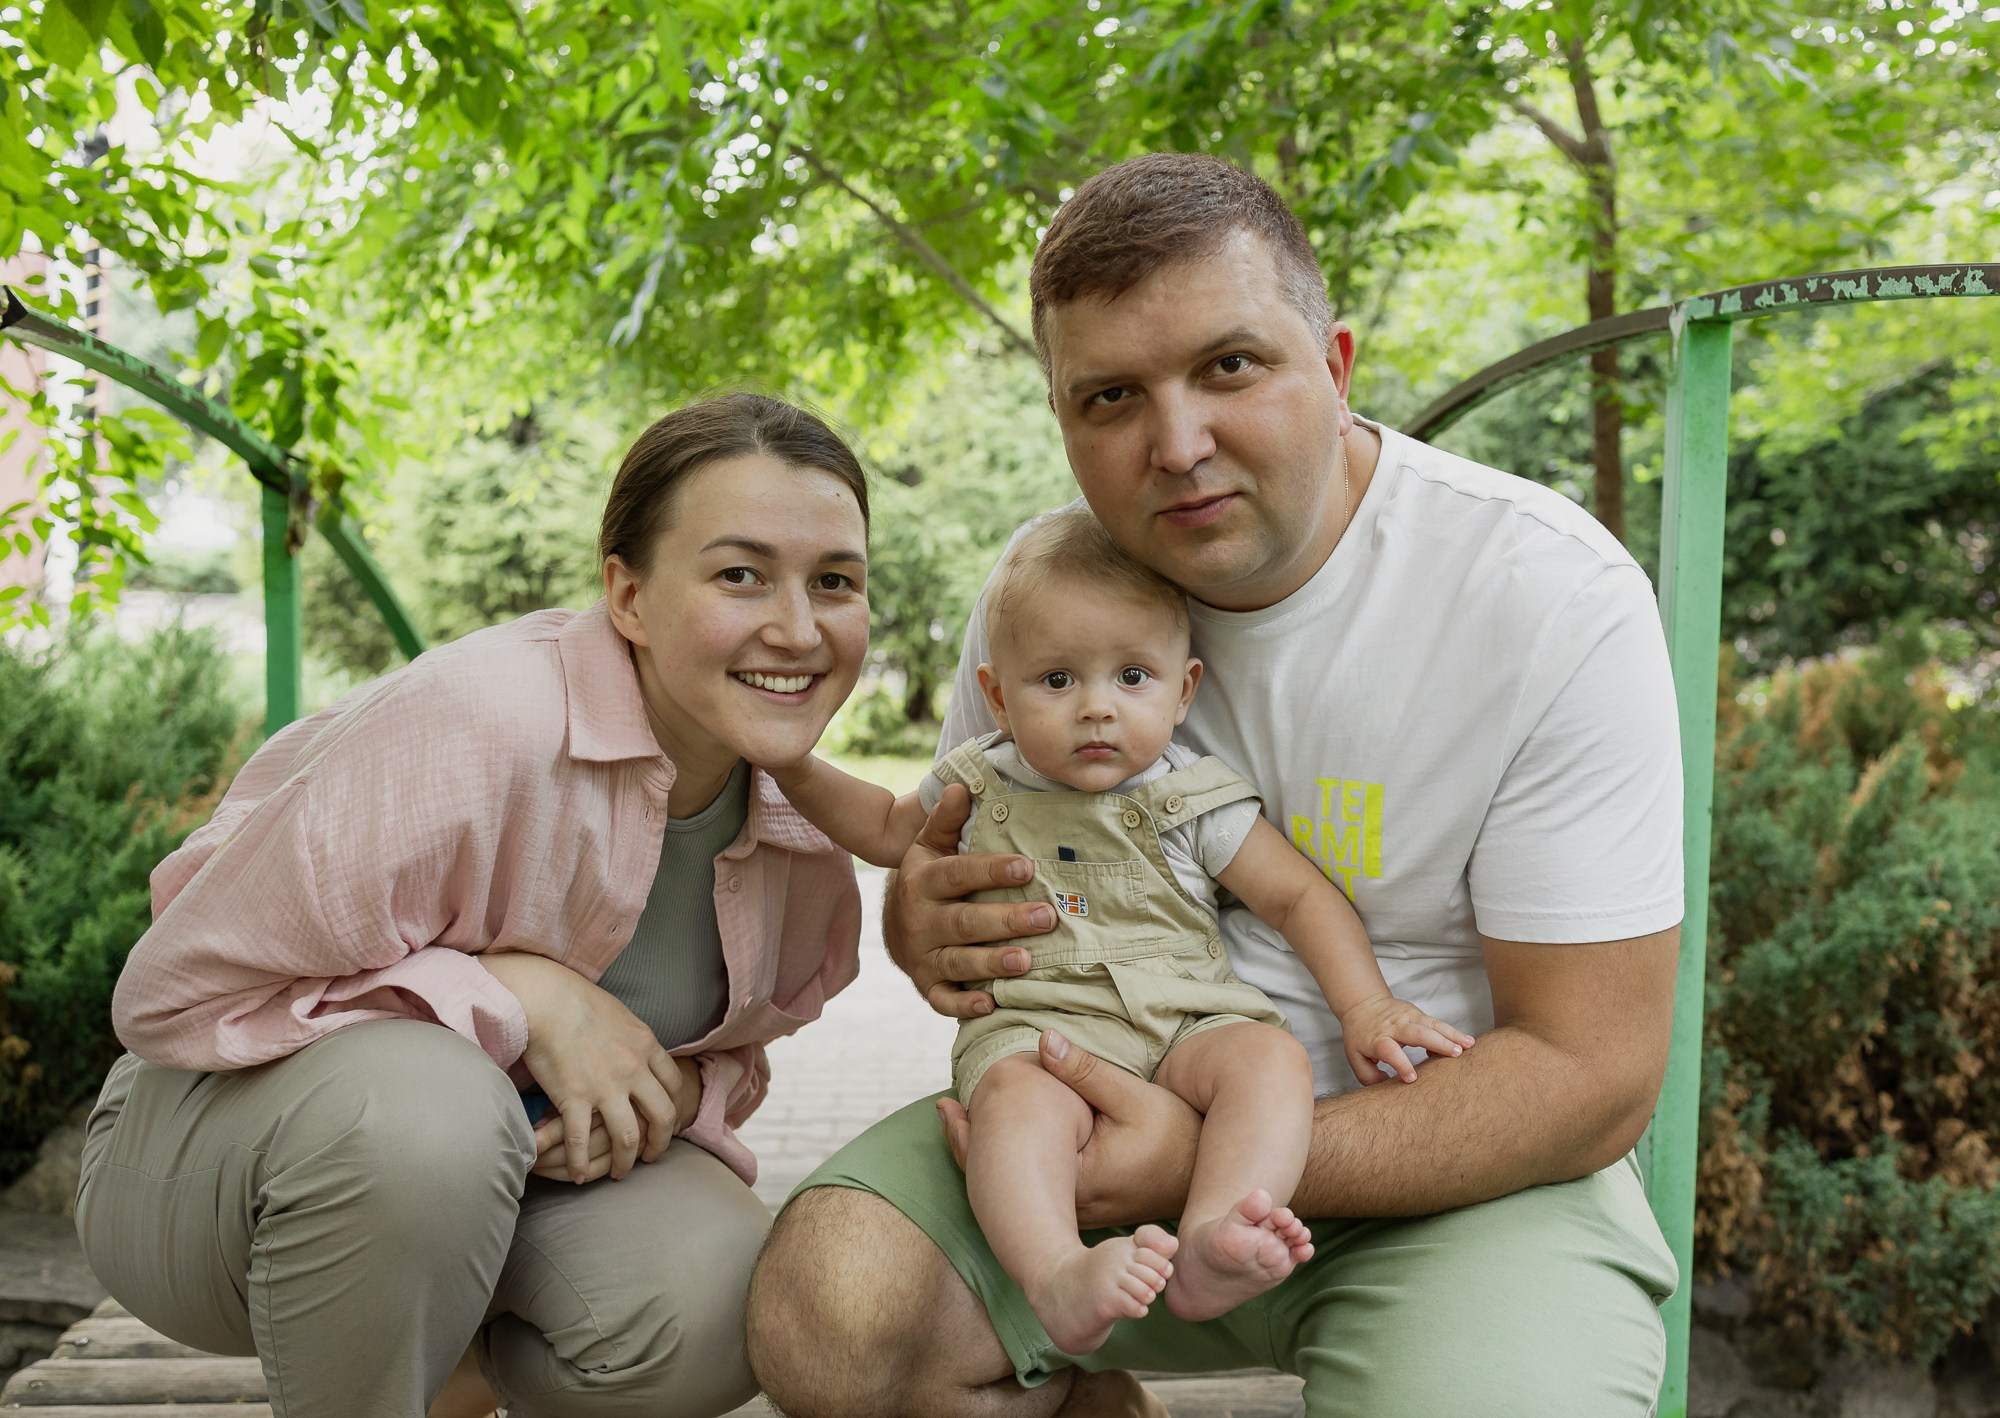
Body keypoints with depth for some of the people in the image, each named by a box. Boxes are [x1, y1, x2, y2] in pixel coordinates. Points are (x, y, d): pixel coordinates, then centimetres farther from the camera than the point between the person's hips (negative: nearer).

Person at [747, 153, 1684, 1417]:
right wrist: (923, 926, -14)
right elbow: (948, 845, 13)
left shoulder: (1556, 599, -16)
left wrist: (1219, 1161, -26)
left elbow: (1593, 1073, -16)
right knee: (828, 1313, -22)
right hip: (1127, 1104, 3)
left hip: (1463, 1167, -2)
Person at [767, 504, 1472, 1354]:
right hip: (1033, 1025, 0)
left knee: (1270, 1058, -30)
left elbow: (1299, 896, 8)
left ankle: (1210, 1246, -48)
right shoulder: (981, 783, 12)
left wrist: (1365, 1007, -5)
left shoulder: (1189, 798, 6)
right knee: (1018, 1097, -35)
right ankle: (1057, 1279, -52)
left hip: (1184, 1024, 1)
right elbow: (889, 830, 32)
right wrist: (794, 767, 21)